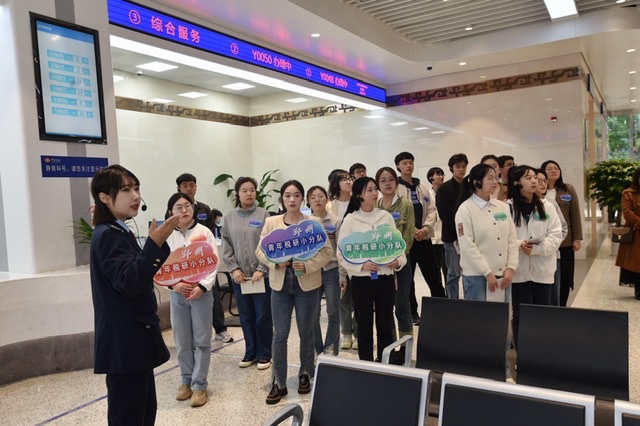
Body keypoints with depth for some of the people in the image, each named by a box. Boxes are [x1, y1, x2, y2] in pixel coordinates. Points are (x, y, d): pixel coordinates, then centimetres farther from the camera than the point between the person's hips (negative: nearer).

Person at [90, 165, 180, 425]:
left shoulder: (121, 233, 14)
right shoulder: (107, 236, -16)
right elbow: (128, 283, -26)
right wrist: (155, 243, -32)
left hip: (135, 340, 10)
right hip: (124, 344, -10)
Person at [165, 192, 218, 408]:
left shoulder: (204, 232, -2)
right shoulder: (166, 235, 2)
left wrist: (202, 286, -16)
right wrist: (174, 284, -12)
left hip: (201, 292, -2)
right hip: (177, 294, 2)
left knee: (202, 341, 2)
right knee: (182, 341, 11)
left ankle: (199, 384, 12)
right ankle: (186, 380, 26)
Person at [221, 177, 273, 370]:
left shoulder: (263, 215, -3)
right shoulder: (230, 217, 5)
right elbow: (226, 247, 5)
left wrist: (261, 269, -14)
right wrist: (234, 269, -5)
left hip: (261, 275, -3)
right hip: (239, 276, 3)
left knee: (263, 316, 5)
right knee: (246, 317, 12)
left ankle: (264, 354, 19)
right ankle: (250, 353, 27)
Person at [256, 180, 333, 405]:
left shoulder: (313, 222, -3)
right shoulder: (271, 222, 2)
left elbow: (326, 251, -4)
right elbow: (260, 250, 3)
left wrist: (308, 265, -19)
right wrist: (275, 261, -16)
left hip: (306, 284, -1)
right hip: (280, 284, 1)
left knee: (306, 332, 13)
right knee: (280, 334, 3)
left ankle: (305, 375, 31)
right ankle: (279, 383, 16)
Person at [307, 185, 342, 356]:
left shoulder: (336, 222, 0)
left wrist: (343, 275, -4)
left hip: (332, 271, -1)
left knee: (333, 313, 4)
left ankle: (330, 349, 19)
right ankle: (316, 349, 21)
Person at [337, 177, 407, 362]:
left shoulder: (386, 216, 4)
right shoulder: (350, 220, -4)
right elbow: (342, 254, -5)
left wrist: (399, 261, -12)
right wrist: (361, 266, -18)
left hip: (385, 279, 2)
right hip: (361, 280, -2)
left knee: (385, 326, 10)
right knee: (364, 327, 8)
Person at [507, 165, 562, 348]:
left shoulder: (546, 206, 6)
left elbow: (556, 234, -1)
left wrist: (537, 248, -15)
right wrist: (519, 245, -23)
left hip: (542, 267, 3)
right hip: (519, 268, -3)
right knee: (521, 314, 2)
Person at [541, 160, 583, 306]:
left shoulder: (568, 189, 6)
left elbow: (575, 215, 5)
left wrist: (577, 238, 0)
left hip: (565, 241, 2)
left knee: (565, 277, 8)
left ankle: (561, 307, 21)